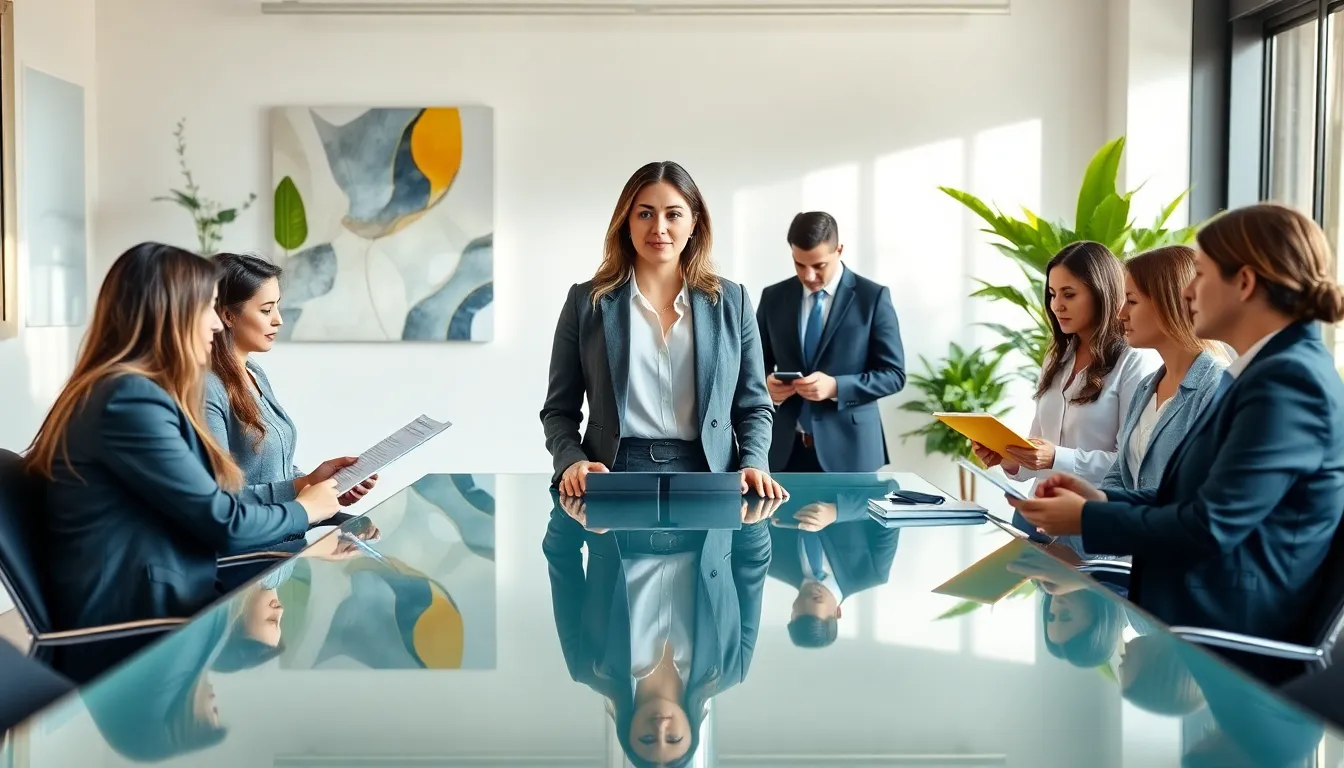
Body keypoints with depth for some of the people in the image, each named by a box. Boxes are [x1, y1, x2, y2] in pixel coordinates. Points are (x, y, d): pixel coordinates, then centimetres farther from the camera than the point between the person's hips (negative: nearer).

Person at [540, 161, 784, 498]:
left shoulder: (731, 301, 11)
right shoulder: (586, 302, 8)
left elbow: (753, 406, 14)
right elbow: (559, 410, 10)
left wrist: (753, 465, -5)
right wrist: (572, 462, -10)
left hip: (706, 478, 2)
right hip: (613, 479, -1)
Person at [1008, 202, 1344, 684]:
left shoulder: (1289, 381, -18)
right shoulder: (1264, 372, 15)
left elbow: (1211, 525, -22)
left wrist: (1087, 520, -11)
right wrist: (1103, 500, 3)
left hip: (1221, 646, -9)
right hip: (1191, 618, 9)